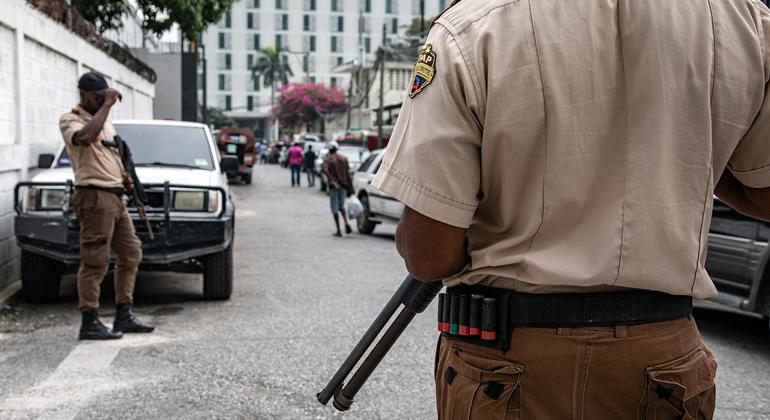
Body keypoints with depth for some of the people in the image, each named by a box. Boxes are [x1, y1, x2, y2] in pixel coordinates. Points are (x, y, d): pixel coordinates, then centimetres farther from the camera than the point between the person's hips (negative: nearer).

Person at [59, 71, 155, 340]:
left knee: (131, 254, 11)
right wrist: (106, 105, -21)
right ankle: (90, 324, 0)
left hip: (115, 197, 9)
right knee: (95, 263, -7)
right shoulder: (70, 120, -6)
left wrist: (124, 175, 10)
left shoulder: (105, 119, 19)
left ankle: (124, 316, 19)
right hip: (95, 197, -9)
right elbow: (85, 137, -30)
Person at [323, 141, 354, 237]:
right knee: (341, 206, 19)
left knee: (335, 208, 3)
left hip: (333, 187, -4)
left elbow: (325, 170, -23)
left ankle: (338, 230, 1)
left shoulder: (328, 159, -2)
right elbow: (348, 174, 5)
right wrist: (350, 188, 6)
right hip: (343, 186, 4)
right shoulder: (344, 159, 8)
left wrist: (332, 181, -25)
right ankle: (346, 223, -4)